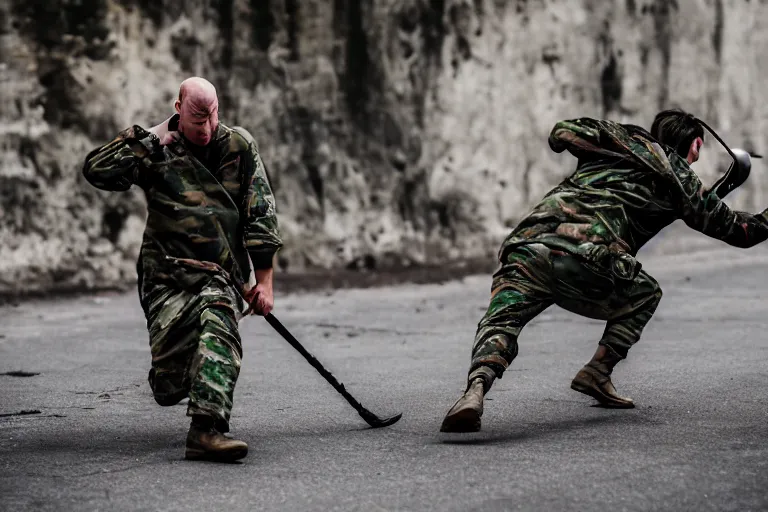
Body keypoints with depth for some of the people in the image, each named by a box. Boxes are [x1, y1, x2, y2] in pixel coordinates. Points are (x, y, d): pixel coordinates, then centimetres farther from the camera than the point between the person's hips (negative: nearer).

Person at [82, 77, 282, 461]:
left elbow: (261, 214, 6)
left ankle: (206, 431, -39)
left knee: (217, 322, -33)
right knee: (169, 389, -8)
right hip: (166, 274, -1)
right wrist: (146, 140, -12)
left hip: (222, 274, 1)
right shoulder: (157, 150, 2)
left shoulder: (239, 146, 5)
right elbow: (96, 170, -9)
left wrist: (263, 281, 2)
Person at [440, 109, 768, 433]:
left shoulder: (623, 137, 28)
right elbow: (736, 229, 28)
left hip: (529, 240, 3)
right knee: (646, 295, 25)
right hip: (587, 262, -2)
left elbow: (561, 134, 35)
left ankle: (477, 385, -36)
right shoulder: (679, 179, 20)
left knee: (499, 324, -4)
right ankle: (597, 373, 12)